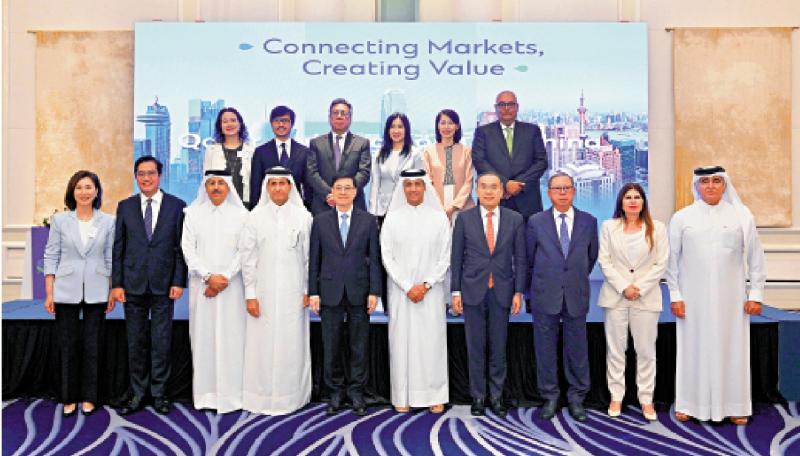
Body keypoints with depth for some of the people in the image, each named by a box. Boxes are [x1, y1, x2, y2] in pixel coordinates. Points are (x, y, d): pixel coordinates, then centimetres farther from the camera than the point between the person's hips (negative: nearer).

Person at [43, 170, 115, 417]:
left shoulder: (108, 221, 1)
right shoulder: (59, 220, 1)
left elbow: (111, 258, 5)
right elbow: (51, 256, 2)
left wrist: (113, 292, 2)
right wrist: (49, 293, -2)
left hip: (96, 292, 0)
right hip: (66, 291, 0)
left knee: (92, 346, 5)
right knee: (68, 346, 6)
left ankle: (89, 398, 18)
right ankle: (69, 398, 19)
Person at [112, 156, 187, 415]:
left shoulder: (176, 206, 2)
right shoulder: (125, 207, 7)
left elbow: (181, 247, 0)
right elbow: (118, 248, 6)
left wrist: (179, 282, -6)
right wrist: (116, 283, 0)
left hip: (163, 284, -2)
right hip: (133, 285, 2)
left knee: (162, 342, 4)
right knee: (135, 343, 9)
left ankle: (158, 393, 17)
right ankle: (138, 394, 21)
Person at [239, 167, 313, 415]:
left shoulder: (303, 216, 0)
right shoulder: (255, 217, 0)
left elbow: (309, 256, 4)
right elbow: (247, 257, 1)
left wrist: (308, 290, 2)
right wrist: (250, 295, -2)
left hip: (293, 292, 0)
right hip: (264, 291, 0)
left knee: (292, 343, 4)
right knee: (263, 343, 4)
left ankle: (292, 395, 19)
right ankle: (263, 397, 17)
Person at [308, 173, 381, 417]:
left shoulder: (368, 221, 3)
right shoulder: (320, 221, 5)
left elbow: (374, 258, 2)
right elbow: (314, 259, 5)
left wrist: (374, 292, -4)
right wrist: (313, 292, 0)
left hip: (359, 292, 0)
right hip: (330, 292, 1)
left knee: (359, 346, 6)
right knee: (331, 347, 6)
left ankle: (356, 392, 19)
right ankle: (335, 392, 20)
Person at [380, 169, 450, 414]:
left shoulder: (439, 217, 1)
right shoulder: (392, 218, 2)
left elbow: (445, 256, 0)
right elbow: (387, 256, -1)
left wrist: (425, 285, -9)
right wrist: (407, 287, -8)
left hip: (431, 290, 0)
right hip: (400, 290, 0)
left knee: (432, 339, 2)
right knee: (402, 339, 3)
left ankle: (435, 396, 14)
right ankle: (403, 396, 13)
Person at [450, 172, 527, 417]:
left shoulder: (515, 220, 2)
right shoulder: (464, 219, 1)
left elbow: (520, 259, 3)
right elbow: (456, 258, 2)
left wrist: (518, 292, -2)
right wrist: (456, 292, -2)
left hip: (502, 292, 1)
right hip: (473, 291, 0)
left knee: (499, 348, 8)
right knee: (475, 348, 7)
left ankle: (497, 397, 21)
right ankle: (478, 397, 19)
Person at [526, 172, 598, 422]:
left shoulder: (589, 221, 4)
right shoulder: (536, 221, 1)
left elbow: (592, 256, 15)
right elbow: (530, 258, 9)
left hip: (576, 297, 1)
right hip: (545, 296, 0)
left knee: (577, 349, 7)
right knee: (545, 349, 7)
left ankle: (576, 397, 22)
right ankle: (549, 397, 21)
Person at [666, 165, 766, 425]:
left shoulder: (742, 216, 2)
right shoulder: (681, 217, 1)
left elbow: (755, 257, 5)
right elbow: (672, 259, 3)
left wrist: (756, 294, 1)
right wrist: (675, 295, 0)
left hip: (731, 296, 0)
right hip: (693, 297, 0)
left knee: (732, 348, 5)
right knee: (693, 348, 4)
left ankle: (734, 406, 19)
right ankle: (689, 404, 16)